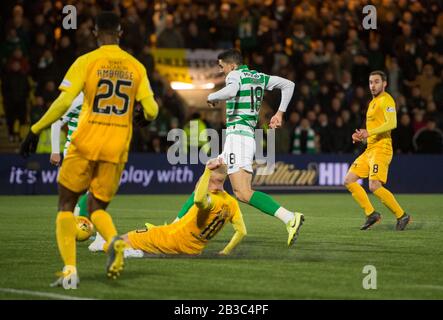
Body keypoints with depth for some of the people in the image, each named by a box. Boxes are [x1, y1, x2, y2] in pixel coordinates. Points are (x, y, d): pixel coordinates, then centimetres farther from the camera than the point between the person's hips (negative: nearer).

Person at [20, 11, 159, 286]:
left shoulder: (87, 62, -4)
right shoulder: (136, 67, 6)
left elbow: (64, 102, -13)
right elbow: (151, 111, 3)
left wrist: (36, 130, -5)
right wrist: (149, 113, 27)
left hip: (86, 144, -3)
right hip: (117, 149, 3)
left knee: (67, 205, 11)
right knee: (97, 208, 16)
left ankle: (70, 269, -4)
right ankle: (115, 240, -18)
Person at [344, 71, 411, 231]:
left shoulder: (386, 100, -8)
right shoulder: (373, 102, 22)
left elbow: (391, 123, -23)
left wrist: (369, 132, -30)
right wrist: (361, 136, 12)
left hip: (381, 149, -10)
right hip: (369, 150, 10)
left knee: (374, 186, -19)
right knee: (349, 180, 2)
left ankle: (402, 215, -6)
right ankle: (371, 213, 5)